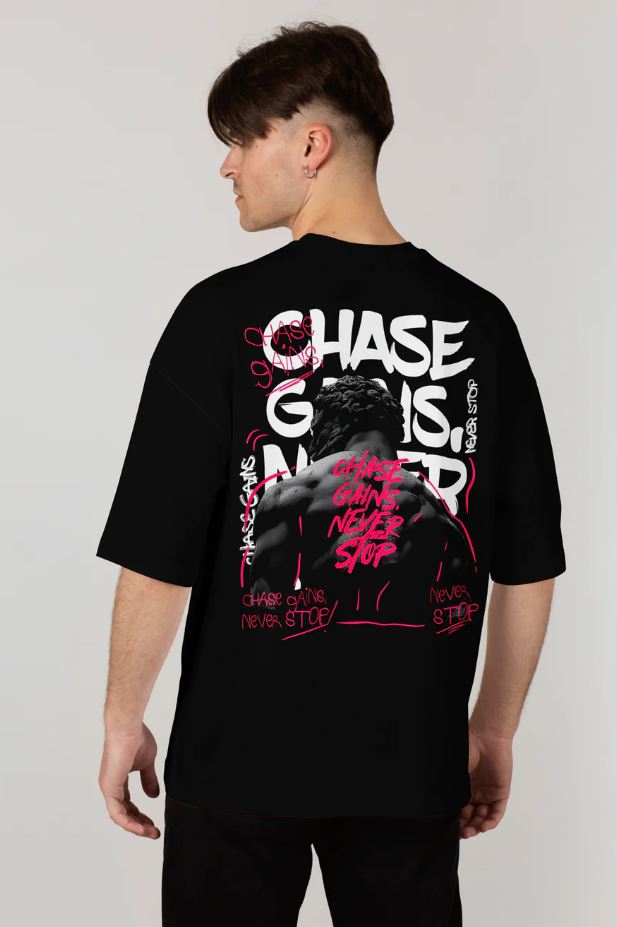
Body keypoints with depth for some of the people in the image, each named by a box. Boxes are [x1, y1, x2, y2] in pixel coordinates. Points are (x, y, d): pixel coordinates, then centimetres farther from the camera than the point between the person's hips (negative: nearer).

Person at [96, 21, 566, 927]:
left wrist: (123, 718, 3)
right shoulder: (480, 321, -3)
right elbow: (530, 566, 2)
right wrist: (496, 731, 14)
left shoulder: (225, 313, -13)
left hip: (243, 753, -2)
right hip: (415, 761, 3)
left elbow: (157, 557, -12)